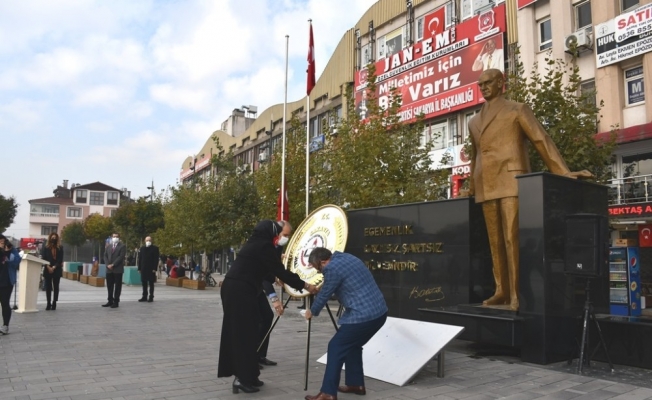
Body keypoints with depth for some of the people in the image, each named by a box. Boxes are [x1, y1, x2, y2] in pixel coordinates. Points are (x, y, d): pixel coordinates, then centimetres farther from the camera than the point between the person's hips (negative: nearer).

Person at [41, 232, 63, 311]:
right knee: (48, 287, 1)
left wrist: (54, 267, -11)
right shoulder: (46, 247, 6)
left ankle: (54, 303, 6)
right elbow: (43, 258, 1)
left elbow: (60, 259, 0)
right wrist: (48, 267, -12)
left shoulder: (60, 248, 4)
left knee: (56, 287, 1)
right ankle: (48, 303, 6)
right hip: (47, 270, 1)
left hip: (57, 270, 0)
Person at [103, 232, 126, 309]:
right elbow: (105, 256, 11)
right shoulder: (108, 247, 17)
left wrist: (113, 265, -16)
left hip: (118, 269, -5)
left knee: (117, 286, -1)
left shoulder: (122, 246, 0)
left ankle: (116, 302, 2)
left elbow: (121, 257, -10)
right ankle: (110, 301, 16)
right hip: (109, 269, 5)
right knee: (109, 286, 8)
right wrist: (108, 265, -6)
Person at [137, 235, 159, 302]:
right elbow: (140, 259, 12)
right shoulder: (142, 248, 13)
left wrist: (155, 268, -13)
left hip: (151, 269, -4)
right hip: (143, 269, 4)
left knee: (151, 284, 1)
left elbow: (156, 259, -6)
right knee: (144, 283, 8)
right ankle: (144, 297, 15)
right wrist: (139, 268, 6)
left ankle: (151, 297, 6)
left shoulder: (155, 248, -1)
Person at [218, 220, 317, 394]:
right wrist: (304, 285, -4)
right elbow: (280, 271, -10)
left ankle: (243, 375, 20)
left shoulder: (253, 244, 19)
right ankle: (243, 378, 1)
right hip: (241, 292, -10)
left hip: (232, 289, 10)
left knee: (236, 332, 12)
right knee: (245, 334, -4)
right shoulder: (264, 246, -8)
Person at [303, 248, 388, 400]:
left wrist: (312, 311, 16)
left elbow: (325, 294, -1)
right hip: (379, 312, 9)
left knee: (336, 347, 0)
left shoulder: (332, 268, -12)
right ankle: (356, 384, 30)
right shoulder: (347, 257, 15)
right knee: (352, 345, 24)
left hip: (363, 316, -9)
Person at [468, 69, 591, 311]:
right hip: (486, 187, 5)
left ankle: (517, 294, -11)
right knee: (495, 241, 3)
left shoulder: (517, 110, 8)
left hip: (511, 181, -5)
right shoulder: (474, 122, 23)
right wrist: (472, 186, 24)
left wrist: (563, 173, -6)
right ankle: (502, 291, 7)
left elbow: (541, 140, 1)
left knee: (512, 238, -13)